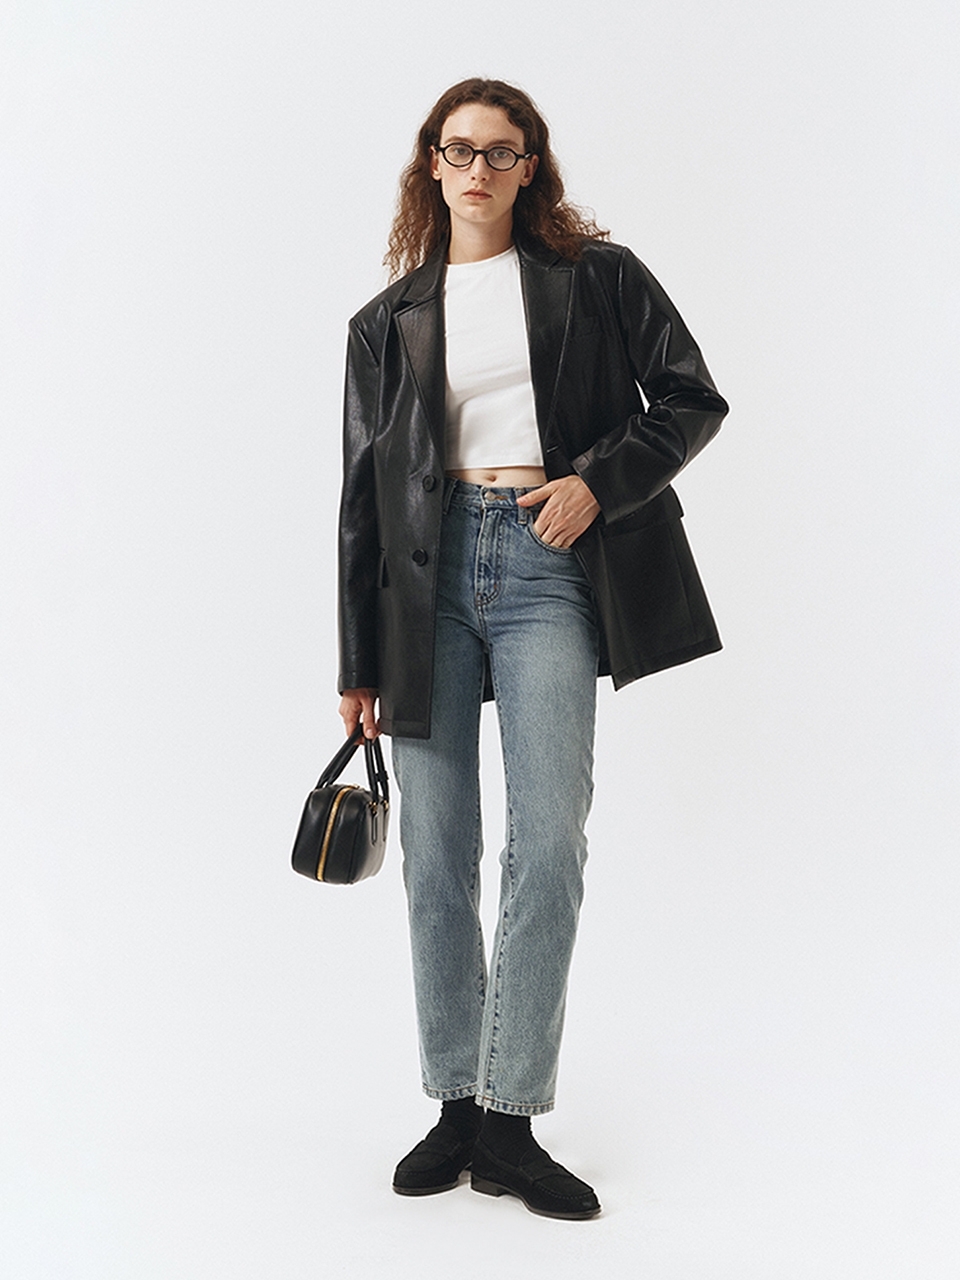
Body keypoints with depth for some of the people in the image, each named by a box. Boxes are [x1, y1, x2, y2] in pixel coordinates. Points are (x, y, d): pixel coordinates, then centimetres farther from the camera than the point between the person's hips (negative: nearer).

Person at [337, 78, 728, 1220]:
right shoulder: (391, 319, 13)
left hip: (547, 568, -2)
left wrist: (599, 481, -9)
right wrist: (359, 663, 8)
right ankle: (454, 1106, 17)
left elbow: (691, 399, 8)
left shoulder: (596, 276, 10)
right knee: (435, 854, 3)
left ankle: (509, 1124, 1)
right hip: (427, 573, 2)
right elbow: (363, 493, 11)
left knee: (548, 845, -10)